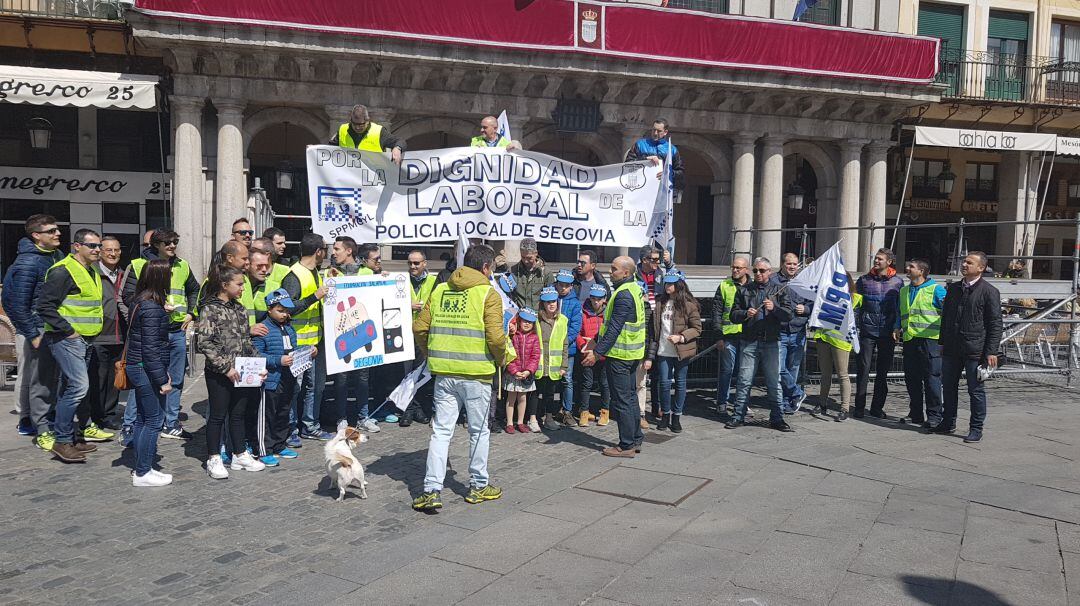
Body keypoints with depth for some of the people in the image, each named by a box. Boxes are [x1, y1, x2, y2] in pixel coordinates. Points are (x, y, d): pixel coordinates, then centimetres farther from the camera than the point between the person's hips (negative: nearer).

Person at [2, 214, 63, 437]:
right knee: (38, 381, -3)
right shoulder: (27, 263, -16)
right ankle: (43, 430, 4)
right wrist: (33, 335, -16)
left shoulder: (57, 255, 8)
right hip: (37, 330, -8)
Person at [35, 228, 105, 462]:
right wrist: (68, 330, -17)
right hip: (67, 339, -9)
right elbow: (44, 306, -18)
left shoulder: (92, 273, 17)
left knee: (71, 389, 13)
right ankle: (61, 441, -9)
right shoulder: (63, 271, -13)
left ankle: (68, 438, 20)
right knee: (78, 386, -17)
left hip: (85, 340, 9)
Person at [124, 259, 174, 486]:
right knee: (154, 420, -2)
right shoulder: (152, 308, -20)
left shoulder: (140, 301, 9)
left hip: (137, 367, 10)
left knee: (142, 419, 16)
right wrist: (162, 380, -18)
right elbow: (151, 348, -21)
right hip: (147, 370, -10)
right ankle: (143, 473, 5)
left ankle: (141, 467, 25)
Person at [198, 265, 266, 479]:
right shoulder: (210, 310, -11)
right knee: (218, 415, 3)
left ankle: (240, 455, 24)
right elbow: (204, 343, -16)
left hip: (241, 373, 6)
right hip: (218, 374, -6)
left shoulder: (240, 309, 11)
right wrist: (226, 367, -19)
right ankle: (213, 459, 14)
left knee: (238, 414, 14)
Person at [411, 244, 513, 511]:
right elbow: (495, 337, -16)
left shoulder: (440, 290, 7)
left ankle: (432, 490, 3)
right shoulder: (488, 294, -8)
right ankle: (479, 486, 24)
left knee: (441, 430, 8)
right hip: (476, 373, -4)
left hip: (444, 373, 4)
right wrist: (502, 358, 3)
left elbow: (420, 328, 5)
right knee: (479, 430, 12)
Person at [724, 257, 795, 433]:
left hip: (771, 342, -1)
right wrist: (745, 314, -10)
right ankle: (738, 416, 10)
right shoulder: (744, 290, 12)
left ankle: (777, 418, 12)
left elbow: (789, 314, -1)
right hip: (749, 342, 1)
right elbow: (733, 315, 10)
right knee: (744, 381, 2)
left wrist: (774, 308, -18)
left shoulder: (779, 290, 8)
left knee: (774, 382, 4)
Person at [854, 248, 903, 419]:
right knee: (863, 368, -4)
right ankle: (859, 407, 3)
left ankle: (877, 407, 16)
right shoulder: (864, 280, 5)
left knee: (883, 371, 7)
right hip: (867, 331, -1)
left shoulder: (897, 282, 5)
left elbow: (901, 307, 9)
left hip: (887, 332, 1)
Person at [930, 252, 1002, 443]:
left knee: (976, 390, 3)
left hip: (975, 350, -6)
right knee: (948, 387, 13)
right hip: (952, 349, 6)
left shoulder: (989, 291, -6)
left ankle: (976, 429, 13)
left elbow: (995, 324, -7)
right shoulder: (953, 288, 12)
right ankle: (948, 422, 27)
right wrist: (943, 342, 16)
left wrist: (991, 352, -12)